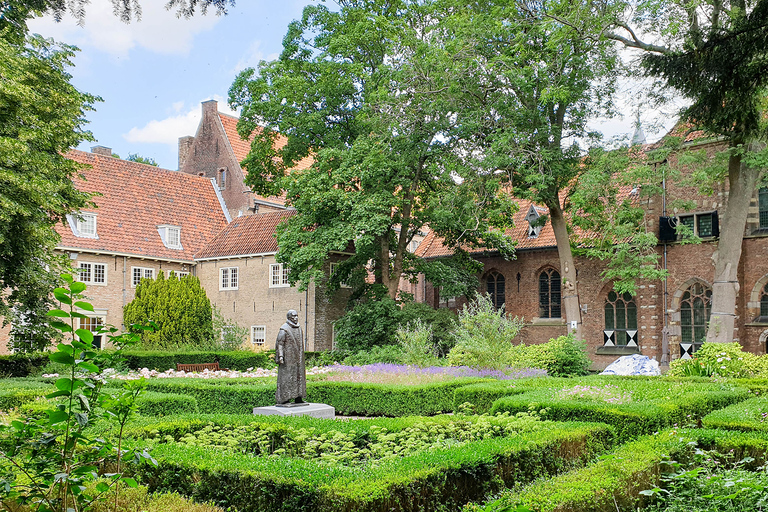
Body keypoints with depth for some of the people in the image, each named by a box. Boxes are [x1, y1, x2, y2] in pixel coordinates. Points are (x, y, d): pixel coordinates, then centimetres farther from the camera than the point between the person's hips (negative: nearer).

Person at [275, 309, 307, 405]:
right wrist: (280, 356, -19)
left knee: (299, 375, 7)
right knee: (286, 376, -6)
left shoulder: (299, 328, 13)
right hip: (288, 357, -7)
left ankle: (298, 398, 12)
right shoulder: (284, 329, -9)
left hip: (298, 357, 7)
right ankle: (283, 398, -3)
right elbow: (279, 343, -11)